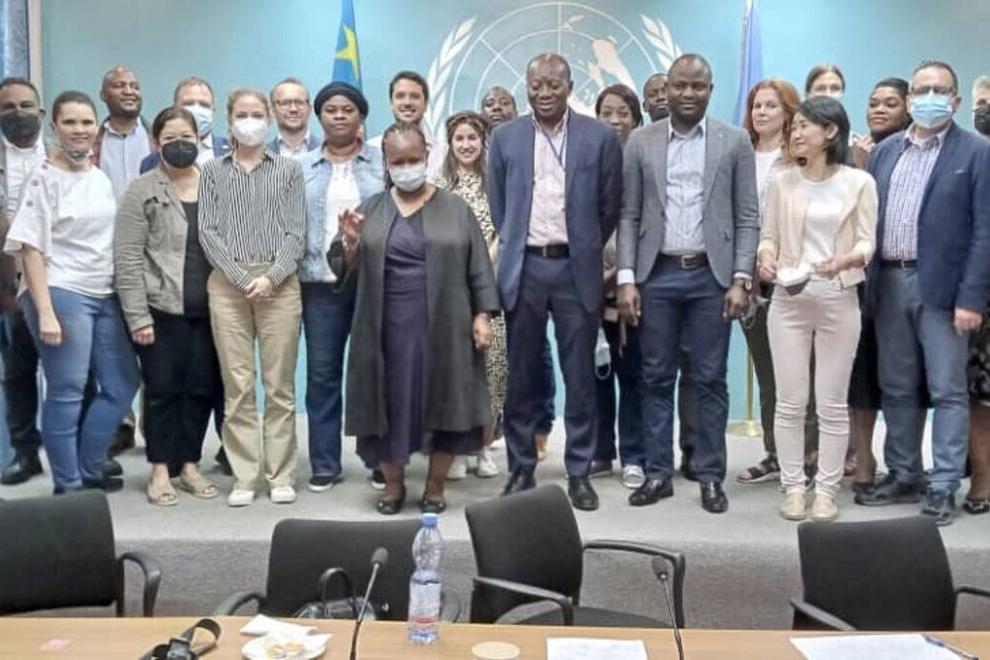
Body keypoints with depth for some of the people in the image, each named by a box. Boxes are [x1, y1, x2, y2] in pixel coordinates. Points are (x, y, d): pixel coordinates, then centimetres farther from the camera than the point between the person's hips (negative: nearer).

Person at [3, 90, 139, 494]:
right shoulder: (44, 179, -5)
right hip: (61, 294, -7)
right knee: (67, 392, -2)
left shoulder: (101, 180, 13)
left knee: (123, 385, 9)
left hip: (105, 295, 7)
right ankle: (68, 485, 11)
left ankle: (88, 470, 24)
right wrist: (45, 311, -18)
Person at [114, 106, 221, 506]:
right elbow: (127, 259, -6)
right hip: (161, 309, -3)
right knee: (162, 389, 3)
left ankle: (189, 465, 21)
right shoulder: (142, 191, -2)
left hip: (208, 309, 3)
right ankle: (160, 470, 16)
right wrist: (137, 316, -11)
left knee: (203, 388, 8)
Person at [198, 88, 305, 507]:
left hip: (279, 282, -1)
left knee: (280, 385, 0)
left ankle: (280, 476, 9)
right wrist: (242, 277, -9)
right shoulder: (213, 171, 11)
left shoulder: (288, 170, 9)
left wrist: (271, 277, -11)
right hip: (227, 283, 1)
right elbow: (208, 231, 3)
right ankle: (243, 477, 8)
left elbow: (296, 232, 2)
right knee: (237, 386, 1)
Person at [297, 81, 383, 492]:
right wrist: (290, 273, -1)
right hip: (320, 282, 2)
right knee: (321, 373, 3)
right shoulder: (302, 168, 11)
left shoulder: (383, 163, 6)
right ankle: (324, 464, 12)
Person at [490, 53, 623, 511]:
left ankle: (579, 473, 15)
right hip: (523, 269, 1)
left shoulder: (600, 137, 1)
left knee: (580, 378, 4)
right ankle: (521, 469, 19)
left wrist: (585, 250, 10)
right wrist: (514, 246, 12)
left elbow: (610, 206, 7)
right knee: (521, 377, 8)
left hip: (575, 270, -1)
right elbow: (498, 206, 13)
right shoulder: (505, 138, 6)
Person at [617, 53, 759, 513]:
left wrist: (741, 280, -7)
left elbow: (747, 218, 2)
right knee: (656, 379, 6)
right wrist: (626, 279, -3)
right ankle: (658, 473, 17)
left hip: (711, 275, -1)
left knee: (710, 380, 4)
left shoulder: (735, 142, 3)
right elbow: (629, 216, 5)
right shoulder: (641, 142, 6)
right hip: (656, 274, 1)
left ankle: (710, 477, 14)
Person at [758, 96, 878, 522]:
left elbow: (866, 241, -2)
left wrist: (846, 259, -23)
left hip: (838, 298, -1)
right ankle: (793, 487, 14)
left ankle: (827, 490, 13)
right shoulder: (782, 182, 6)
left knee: (833, 403, 4)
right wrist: (766, 258, -15)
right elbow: (768, 236, 7)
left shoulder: (859, 182, 0)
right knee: (790, 402, 4)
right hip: (788, 298, 2)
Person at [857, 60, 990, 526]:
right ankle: (902, 477, 24)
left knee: (948, 391, 1)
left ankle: (944, 488, 8)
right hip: (888, 283, 5)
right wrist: (865, 283, 3)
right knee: (896, 389, 12)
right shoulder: (884, 152, 12)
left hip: (941, 287, -5)